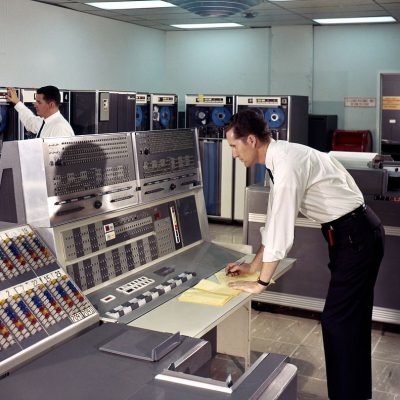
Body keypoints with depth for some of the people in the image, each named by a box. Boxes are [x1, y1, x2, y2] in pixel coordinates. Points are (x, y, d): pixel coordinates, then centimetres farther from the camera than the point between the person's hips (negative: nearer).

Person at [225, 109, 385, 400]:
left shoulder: (287, 162, -24)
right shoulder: (279, 159, 6)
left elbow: (283, 226, -25)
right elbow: (276, 220, 13)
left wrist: (261, 282, -16)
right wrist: (253, 266, 14)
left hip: (357, 237, -10)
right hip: (354, 234, 10)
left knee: (338, 321, -3)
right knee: (351, 320, 18)